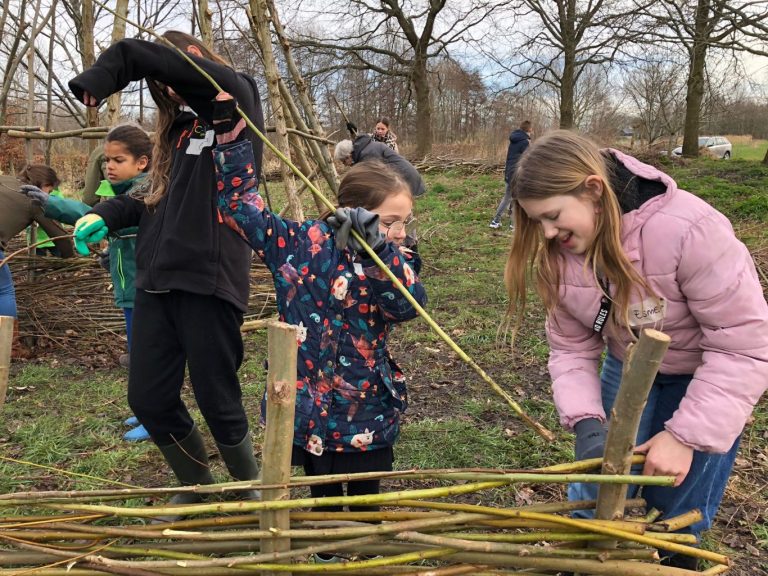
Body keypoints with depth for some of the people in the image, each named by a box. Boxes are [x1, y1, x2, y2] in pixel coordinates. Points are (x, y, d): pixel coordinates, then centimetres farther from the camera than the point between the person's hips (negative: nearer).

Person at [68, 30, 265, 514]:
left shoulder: (235, 100, -2)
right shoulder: (183, 128, 22)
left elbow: (135, 55, -13)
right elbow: (157, 202, 21)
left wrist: (97, 80, 0)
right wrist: (106, 215, 7)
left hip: (209, 282, -8)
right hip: (157, 282, 8)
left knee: (218, 403, 2)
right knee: (149, 400, 10)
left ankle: (252, 498, 27)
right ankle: (199, 491, 33)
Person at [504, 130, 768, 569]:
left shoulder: (688, 229, -34)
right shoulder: (559, 253, -17)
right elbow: (571, 348, -10)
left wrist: (686, 435, -30)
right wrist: (586, 423, -25)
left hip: (707, 375, -3)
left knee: (678, 502, 4)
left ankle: (675, 561, 34)